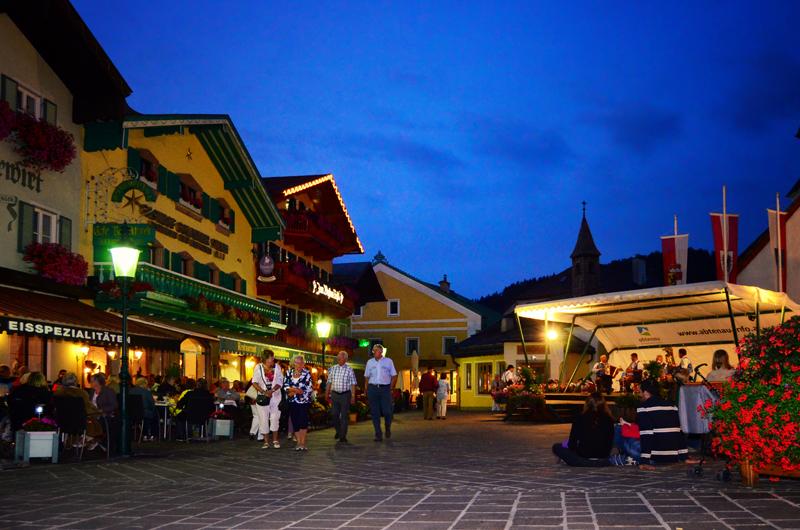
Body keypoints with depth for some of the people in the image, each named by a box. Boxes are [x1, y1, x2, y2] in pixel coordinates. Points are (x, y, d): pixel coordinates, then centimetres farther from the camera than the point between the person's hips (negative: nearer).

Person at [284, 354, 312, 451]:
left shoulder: (307, 373, -1)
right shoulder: (289, 373, 11)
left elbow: (308, 388, -9)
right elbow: (285, 385, 2)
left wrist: (293, 391, -9)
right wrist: (297, 390, -12)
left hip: (304, 401, -4)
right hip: (293, 402, 4)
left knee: (303, 422, -7)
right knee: (295, 422, 3)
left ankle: (303, 443, -1)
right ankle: (298, 443, 10)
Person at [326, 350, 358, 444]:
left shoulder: (349, 370, -2)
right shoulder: (333, 368, 7)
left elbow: (353, 384, -2)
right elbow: (329, 382, 12)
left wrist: (353, 396, -7)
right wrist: (327, 394, 10)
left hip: (345, 395, -3)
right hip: (335, 394, 3)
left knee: (344, 416, -1)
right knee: (335, 415, 8)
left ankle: (343, 436, 5)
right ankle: (338, 431, 31)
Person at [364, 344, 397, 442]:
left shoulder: (388, 361, 5)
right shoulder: (370, 362, 11)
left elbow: (394, 376, 7)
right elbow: (366, 377, 12)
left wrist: (391, 388, -1)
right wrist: (366, 390, 3)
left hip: (385, 388, -2)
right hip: (372, 388, 2)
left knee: (387, 411, -6)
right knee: (375, 413, -1)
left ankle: (388, 428, 23)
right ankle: (378, 435, 4)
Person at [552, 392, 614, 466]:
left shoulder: (580, 419, -14)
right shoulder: (609, 420, -8)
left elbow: (572, 444, -10)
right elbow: (610, 442, 3)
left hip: (584, 455, -6)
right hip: (603, 457, 6)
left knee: (556, 447, 10)